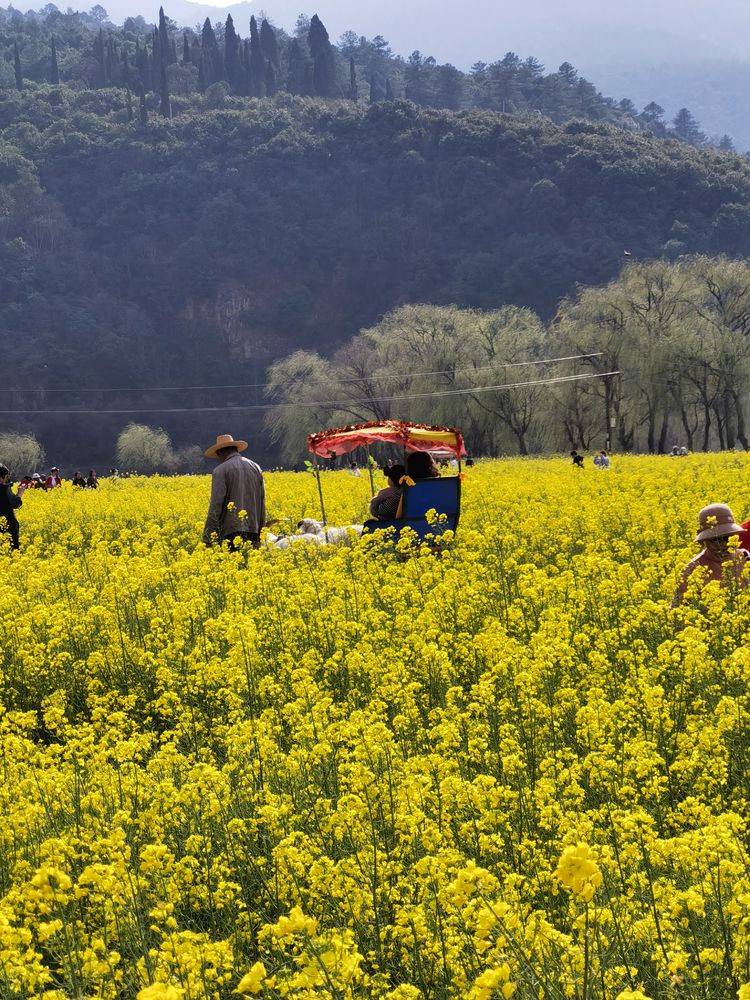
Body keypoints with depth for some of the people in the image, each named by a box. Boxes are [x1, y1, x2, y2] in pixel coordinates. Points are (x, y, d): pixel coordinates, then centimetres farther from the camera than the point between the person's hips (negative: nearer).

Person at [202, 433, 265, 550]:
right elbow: (262, 502, 17)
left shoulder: (221, 471, -4)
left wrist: (208, 538, -9)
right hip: (253, 530, 5)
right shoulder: (256, 468, 14)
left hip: (231, 532, -5)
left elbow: (216, 505, -11)